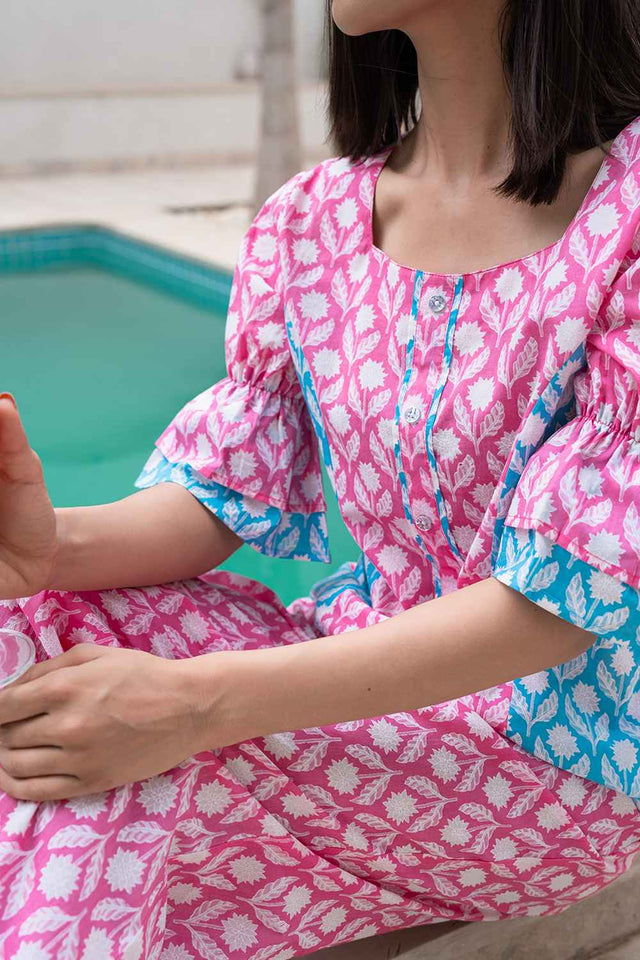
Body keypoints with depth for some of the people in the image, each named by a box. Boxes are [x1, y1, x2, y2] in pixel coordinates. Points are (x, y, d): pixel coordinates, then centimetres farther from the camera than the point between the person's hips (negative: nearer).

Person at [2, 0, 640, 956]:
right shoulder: (308, 223, 1)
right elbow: (226, 496, -2)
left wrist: (204, 701, -30)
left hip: (559, 752, -5)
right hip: (366, 663, 5)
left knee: (101, 784, -25)